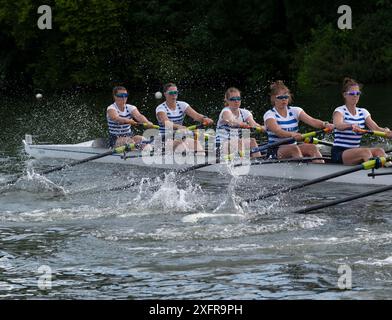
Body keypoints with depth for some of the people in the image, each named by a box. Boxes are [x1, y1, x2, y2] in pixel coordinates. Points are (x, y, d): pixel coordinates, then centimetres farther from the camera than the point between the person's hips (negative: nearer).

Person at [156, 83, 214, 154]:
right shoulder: (160, 108, -6)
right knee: (180, 143, -34)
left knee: (196, 142, -23)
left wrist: (204, 118, -32)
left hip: (180, 138, 4)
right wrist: (178, 127, -46)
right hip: (166, 139, -4)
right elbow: (166, 122, -26)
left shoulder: (182, 105, 7)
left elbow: (195, 115, -10)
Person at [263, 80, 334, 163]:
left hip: (293, 147, 4)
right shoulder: (269, 115, -3)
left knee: (312, 147, -24)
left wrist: (325, 124, -28)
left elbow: (311, 121, -7)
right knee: (294, 148, -33)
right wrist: (292, 134, -44)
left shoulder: (295, 111, 10)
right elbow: (277, 131, -23)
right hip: (275, 151, -4)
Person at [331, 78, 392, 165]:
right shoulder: (340, 111, -5)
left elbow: (376, 128, -3)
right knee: (366, 151, -31)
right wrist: (351, 126, -52)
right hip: (339, 153, -6)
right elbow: (338, 125, -29)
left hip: (355, 151, 6)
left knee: (379, 150, -20)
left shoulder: (363, 112, 13)